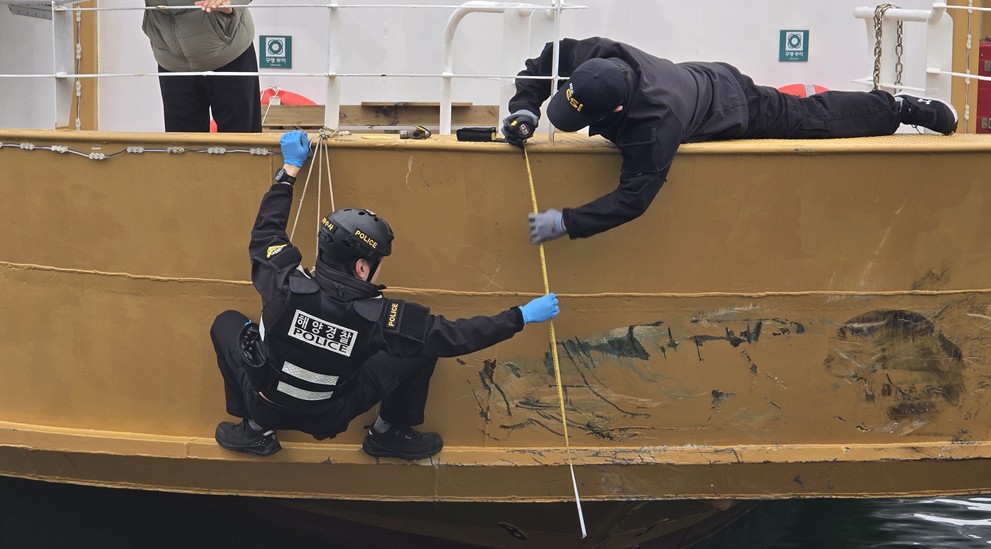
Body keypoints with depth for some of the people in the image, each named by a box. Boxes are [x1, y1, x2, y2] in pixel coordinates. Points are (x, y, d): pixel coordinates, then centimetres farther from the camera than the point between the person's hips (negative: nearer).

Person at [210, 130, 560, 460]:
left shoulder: (286, 286, -27)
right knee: (423, 347, 7)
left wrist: (290, 169, 6)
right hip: (329, 421, -1)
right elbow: (456, 337, -19)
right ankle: (388, 434, 27)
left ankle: (256, 430, 20)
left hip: (267, 408, 1)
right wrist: (521, 317, -9)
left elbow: (266, 232, -4)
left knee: (227, 323, 24)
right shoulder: (378, 317, -28)